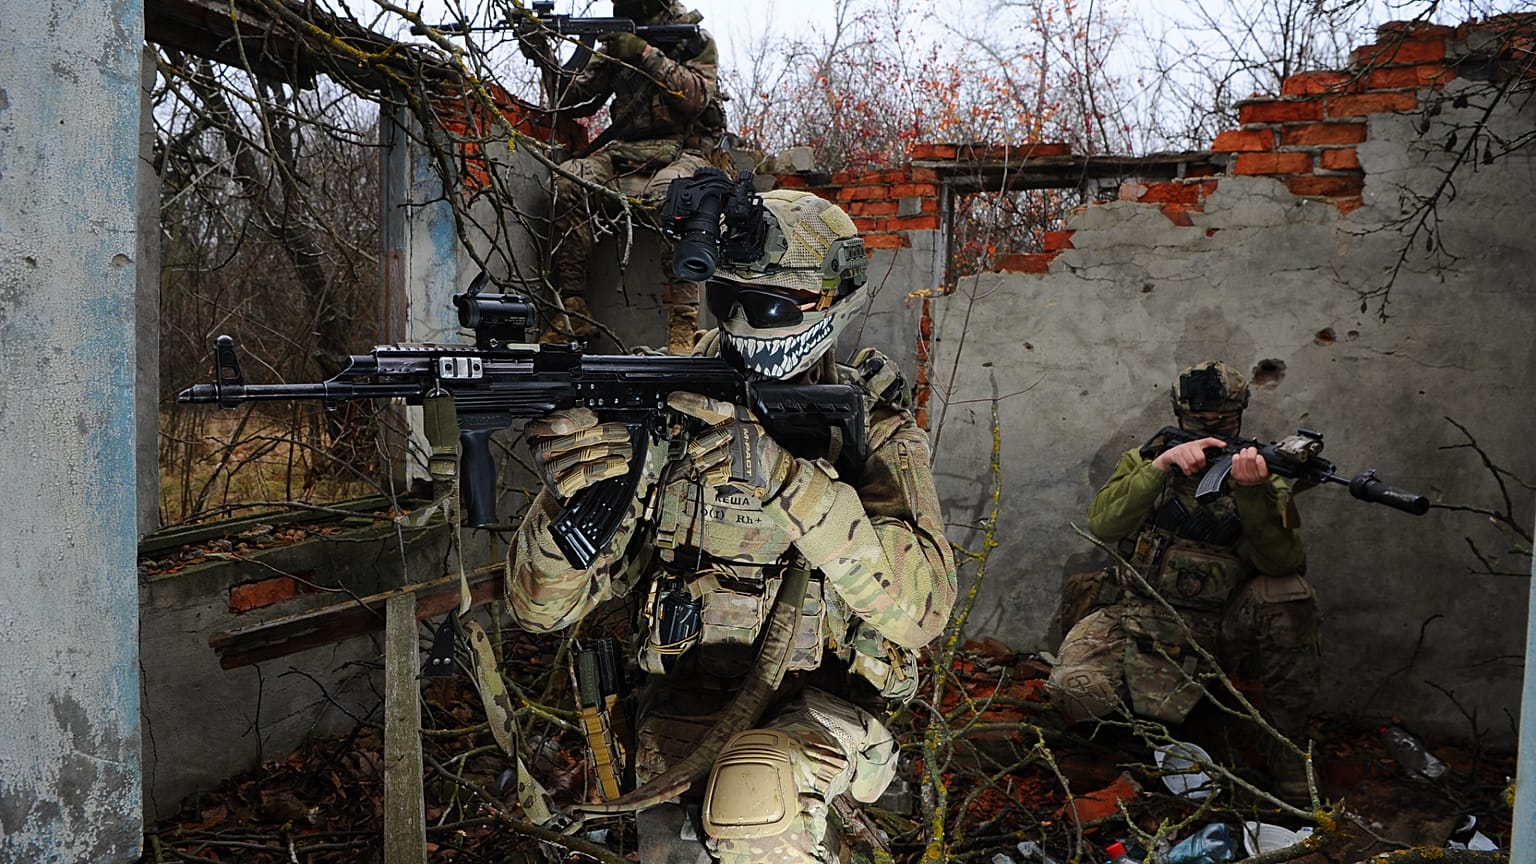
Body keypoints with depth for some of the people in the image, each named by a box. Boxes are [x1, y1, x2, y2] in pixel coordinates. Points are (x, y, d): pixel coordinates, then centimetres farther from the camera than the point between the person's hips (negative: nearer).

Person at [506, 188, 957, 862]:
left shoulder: (871, 427, -4)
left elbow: (920, 605, -22)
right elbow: (539, 606, -4)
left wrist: (786, 477, -32)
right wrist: (570, 497, -26)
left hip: (818, 700, -2)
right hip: (685, 692, 2)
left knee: (753, 792, -32)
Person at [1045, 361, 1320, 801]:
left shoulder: (1266, 484, 3)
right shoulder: (1146, 460, 6)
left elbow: (1283, 563, -16)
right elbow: (1102, 524, -14)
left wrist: (1253, 492, -32)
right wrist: (1163, 465, -24)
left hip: (1216, 629, 1)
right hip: (1134, 616, 0)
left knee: (1288, 594, -28)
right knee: (1078, 689, -29)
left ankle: (1288, 745, -11)